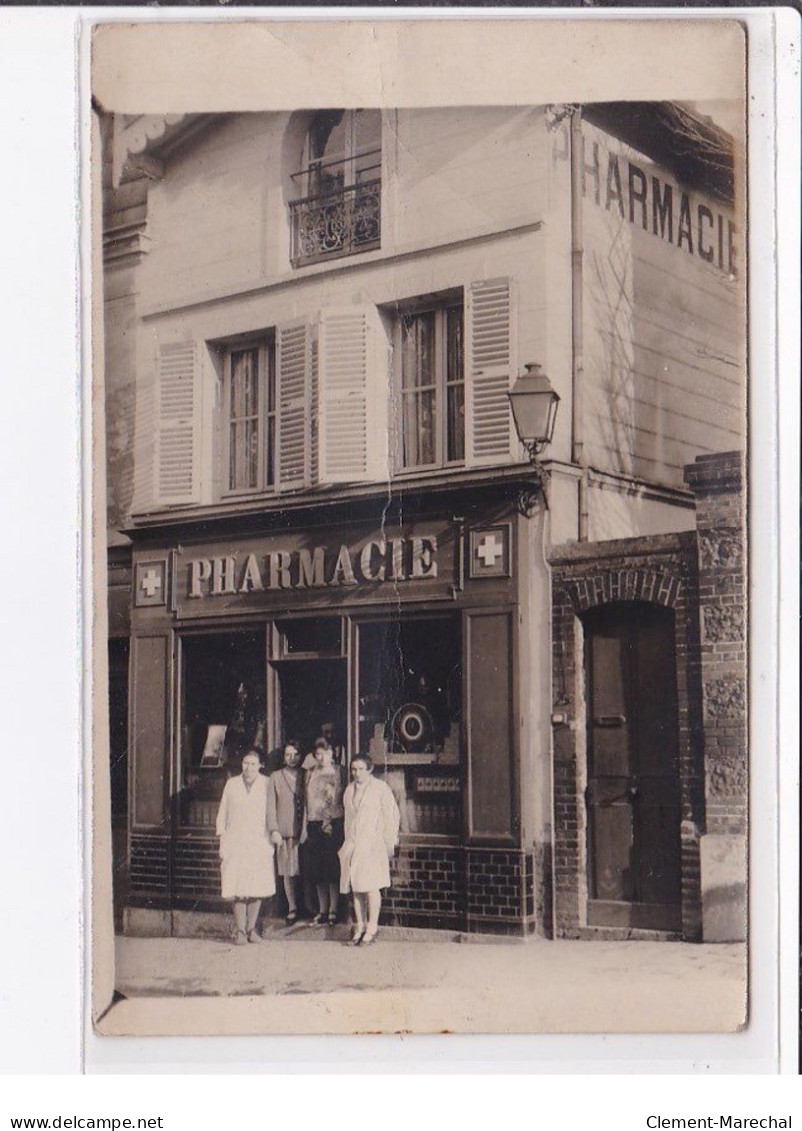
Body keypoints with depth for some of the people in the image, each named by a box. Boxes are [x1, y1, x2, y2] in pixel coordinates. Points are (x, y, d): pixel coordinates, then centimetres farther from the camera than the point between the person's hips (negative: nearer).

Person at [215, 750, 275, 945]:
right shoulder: (231, 784, 10)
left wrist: (273, 835, 0)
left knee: (258, 887, -3)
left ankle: (251, 928, 10)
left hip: (259, 843, 0)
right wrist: (222, 843, 7)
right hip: (235, 843, 1)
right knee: (238, 889, -5)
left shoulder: (266, 784, 5)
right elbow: (222, 814, 12)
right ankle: (240, 930, 2)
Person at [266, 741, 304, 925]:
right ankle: (292, 910, 9)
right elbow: (271, 806, 5)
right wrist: (274, 830, -5)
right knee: (288, 872, 1)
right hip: (285, 832, 0)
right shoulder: (275, 777, 9)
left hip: (304, 832, 0)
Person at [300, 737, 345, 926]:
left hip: (333, 823, -4)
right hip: (314, 824, 4)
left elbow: (339, 799, -3)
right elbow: (307, 802, 13)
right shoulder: (311, 773, 12)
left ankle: (333, 911, 3)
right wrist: (305, 827, 7)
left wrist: (330, 823, -10)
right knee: (317, 871, 6)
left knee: (332, 870, -4)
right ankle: (322, 911, 14)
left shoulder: (338, 772, 0)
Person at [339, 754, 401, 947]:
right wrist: (347, 844, 15)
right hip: (352, 845, 5)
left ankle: (371, 929, -3)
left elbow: (392, 815, -1)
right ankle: (359, 928, 10)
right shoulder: (349, 790, 14)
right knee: (355, 887, 4)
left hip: (372, 844, -5)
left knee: (371, 887, -8)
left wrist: (390, 844, -3)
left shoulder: (380, 788, -1)